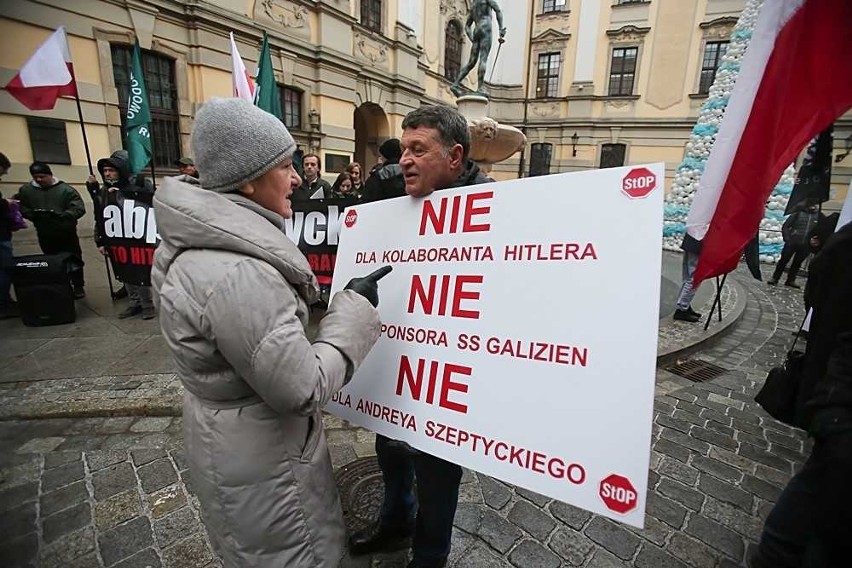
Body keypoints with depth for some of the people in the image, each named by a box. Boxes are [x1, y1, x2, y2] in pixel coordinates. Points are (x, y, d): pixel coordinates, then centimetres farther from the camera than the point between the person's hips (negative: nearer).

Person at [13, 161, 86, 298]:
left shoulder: (65, 189, -8)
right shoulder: (25, 190, 4)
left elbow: (79, 208, -14)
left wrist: (60, 215, -25)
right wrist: (31, 213, -11)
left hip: (66, 233, -4)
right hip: (44, 235, 4)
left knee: (74, 261, 4)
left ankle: (78, 287, 14)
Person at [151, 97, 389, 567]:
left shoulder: (196, 247, -2)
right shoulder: (237, 273, -34)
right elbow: (304, 389, -29)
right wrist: (355, 308, -19)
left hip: (229, 435, 9)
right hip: (260, 456, -9)